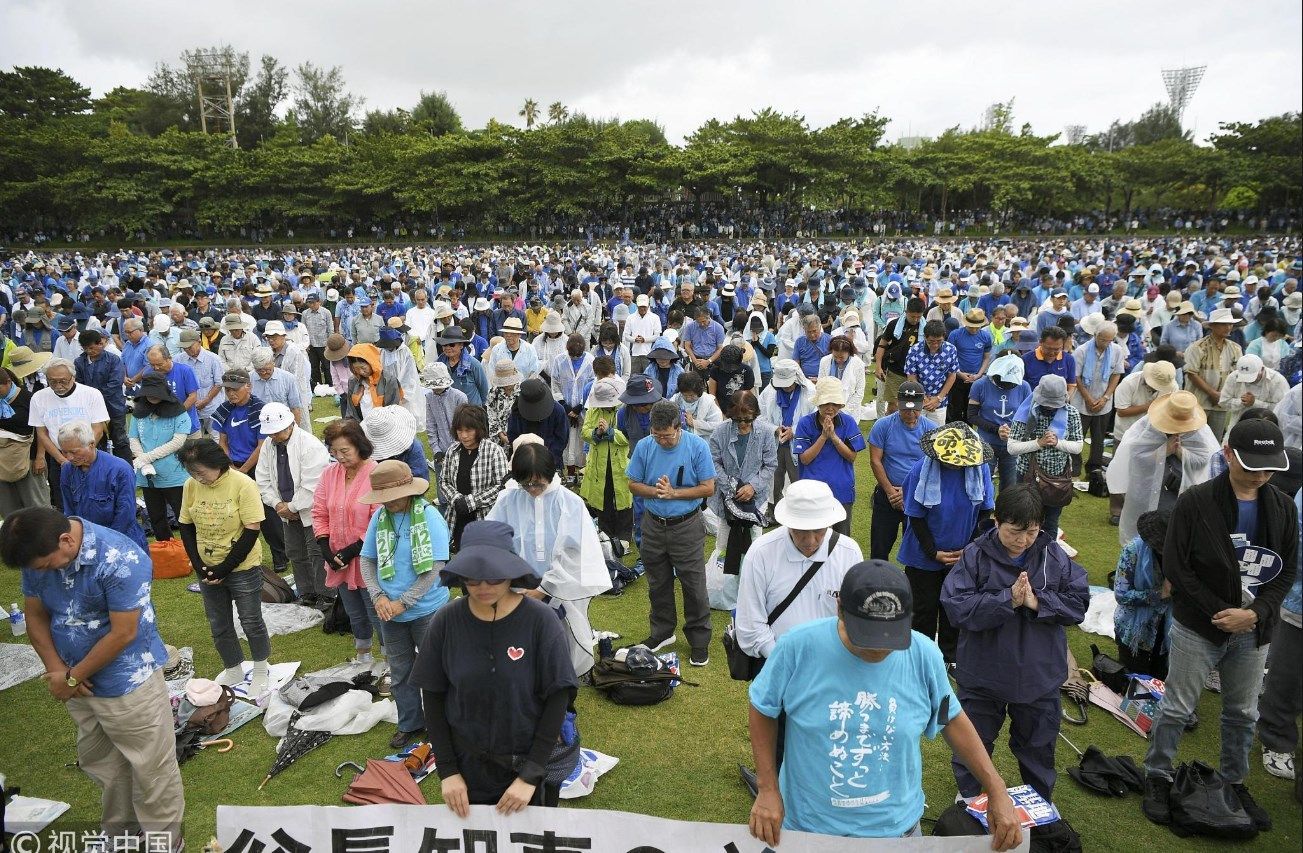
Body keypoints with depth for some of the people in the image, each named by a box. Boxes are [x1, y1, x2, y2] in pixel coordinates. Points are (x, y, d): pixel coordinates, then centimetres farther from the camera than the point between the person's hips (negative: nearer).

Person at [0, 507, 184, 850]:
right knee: (98, 762, 24)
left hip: (128, 684, -7)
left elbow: (122, 633, -24)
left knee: (151, 767, 7)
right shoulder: (38, 554, -8)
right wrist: (56, 670, -8)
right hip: (78, 683, 7)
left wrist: (72, 677, -13)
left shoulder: (120, 560, -28)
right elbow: (35, 616, 3)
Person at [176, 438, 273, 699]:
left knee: (251, 622, 8)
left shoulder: (242, 484, -19)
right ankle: (233, 670, 36)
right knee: (219, 625, 16)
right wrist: (199, 565, -6)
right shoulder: (191, 486, -5)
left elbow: (252, 530, -17)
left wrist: (225, 568, -16)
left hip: (242, 568, -4)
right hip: (207, 570, 5)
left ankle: (261, 670, 30)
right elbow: (186, 527, 3)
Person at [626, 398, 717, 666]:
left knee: (694, 587, 3)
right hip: (653, 525, 3)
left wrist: (673, 493, -18)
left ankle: (699, 640, 17)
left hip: (687, 526, -3)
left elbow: (708, 488, -11)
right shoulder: (643, 447, -5)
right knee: (658, 584, 17)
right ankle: (662, 632, 35)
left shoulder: (697, 447, -13)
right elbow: (633, 485, 1)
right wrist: (656, 491, -18)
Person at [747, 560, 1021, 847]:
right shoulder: (797, 647, -22)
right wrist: (767, 788, -9)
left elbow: (951, 719, 2)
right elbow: (763, 710, -6)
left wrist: (997, 791, -2)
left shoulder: (924, 656, -16)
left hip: (895, 827, 2)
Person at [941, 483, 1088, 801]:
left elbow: (1079, 602, -8)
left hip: (1039, 676, 2)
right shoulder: (975, 555, -16)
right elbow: (956, 607, -22)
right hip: (982, 674, -2)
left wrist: (1038, 602, -23)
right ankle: (968, 799, 44)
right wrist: (1007, 600, -29)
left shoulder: (1054, 555, -8)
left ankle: (1041, 802, 49)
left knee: (1038, 744, 23)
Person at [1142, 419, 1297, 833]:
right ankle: (1157, 779, 20)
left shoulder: (1283, 507, 1)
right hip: (1198, 628, -4)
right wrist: (1220, 612, -15)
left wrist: (1256, 612, -13)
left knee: (1243, 714, 18)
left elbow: (1287, 570, 3)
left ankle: (1235, 783, 35)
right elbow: (1175, 566, -12)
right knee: (1176, 709, 5)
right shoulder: (1195, 502, -13)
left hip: (1254, 630, 4)